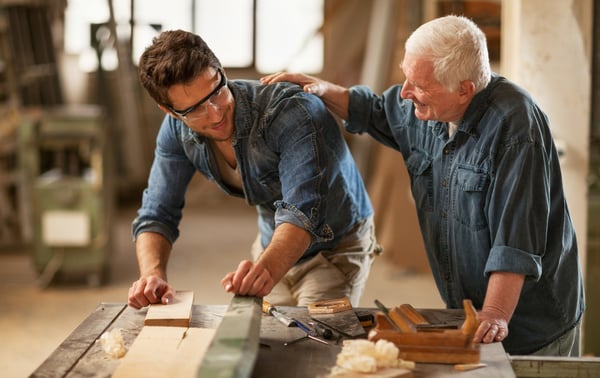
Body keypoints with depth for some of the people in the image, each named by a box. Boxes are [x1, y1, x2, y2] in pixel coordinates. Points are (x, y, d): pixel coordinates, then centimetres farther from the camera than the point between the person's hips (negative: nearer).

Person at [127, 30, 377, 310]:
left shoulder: (292, 111, -33)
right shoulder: (177, 129, -15)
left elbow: (303, 213, -42)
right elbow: (157, 215, -11)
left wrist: (268, 270, -62)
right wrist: (153, 275, -33)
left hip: (336, 245, -5)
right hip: (273, 244, 5)